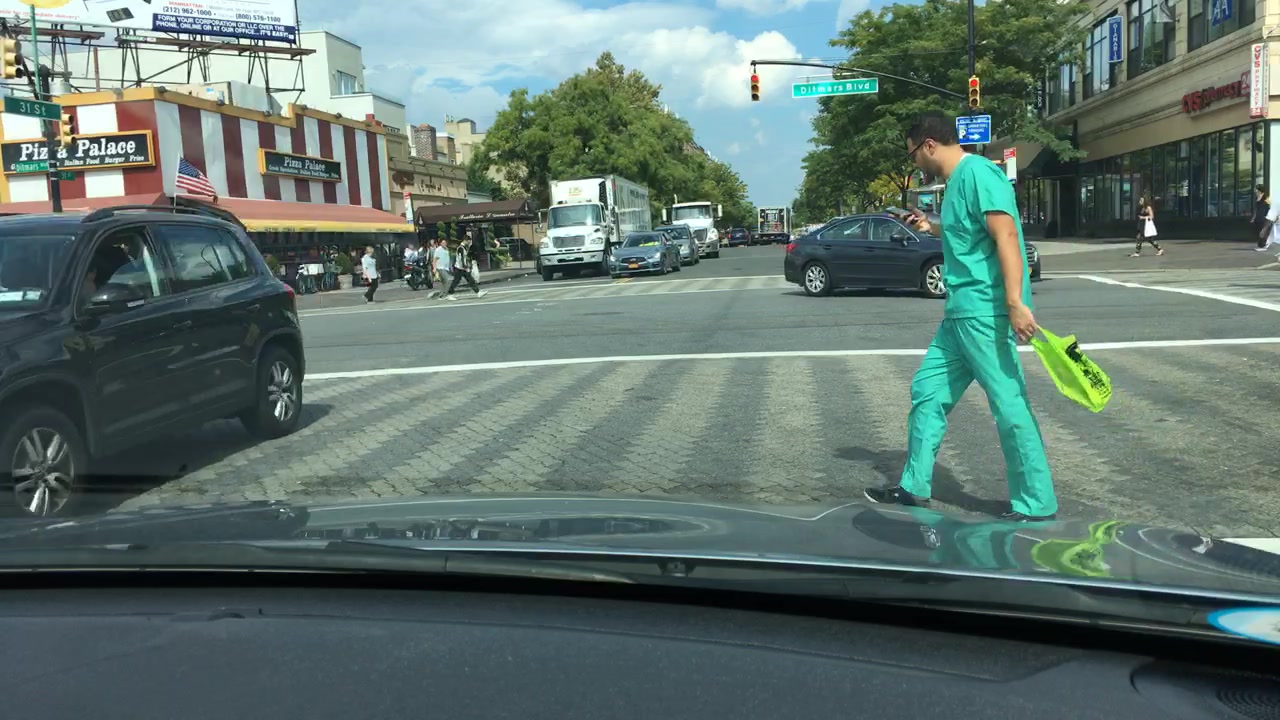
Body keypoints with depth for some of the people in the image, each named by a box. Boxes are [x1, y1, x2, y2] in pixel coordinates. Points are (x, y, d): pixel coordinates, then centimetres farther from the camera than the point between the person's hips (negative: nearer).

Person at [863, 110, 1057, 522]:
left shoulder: (978, 173, -12)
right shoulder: (957, 180, 17)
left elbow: (1006, 235, -22)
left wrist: (1015, 302, -29)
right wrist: (933, 228, 38)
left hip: (986, 312, -11)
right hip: (960, 313, 11)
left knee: (1010, 406, -6)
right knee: (927, 390, 13)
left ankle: (1036, 506, 3)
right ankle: (915, 488, 22)